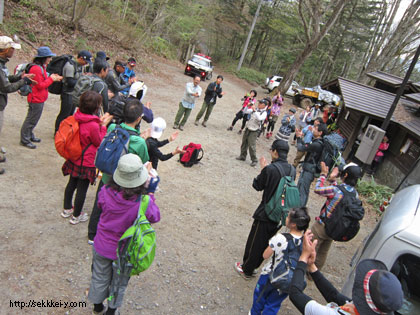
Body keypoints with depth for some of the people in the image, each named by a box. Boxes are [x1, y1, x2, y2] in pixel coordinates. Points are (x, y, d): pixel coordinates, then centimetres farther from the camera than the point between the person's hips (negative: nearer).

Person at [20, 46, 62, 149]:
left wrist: (54, 78, 2)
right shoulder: (36, 69, -21)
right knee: (31, 119, -1)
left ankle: (29, 135, 34)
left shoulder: (41, 67, 12)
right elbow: (40, 85, -21)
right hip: (36, 99, -10)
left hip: (39, 98, 10)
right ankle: (24, 140, 10)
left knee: (34, 119, 20)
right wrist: (51, 79, -14)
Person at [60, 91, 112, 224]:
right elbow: (100, 142, -12)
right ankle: (76, 216, 27)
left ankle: (67, 209, 44)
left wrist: (99, 122, 4)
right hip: (86, 163, -8)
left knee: (72, 184, 25)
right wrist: (103, 125, -9)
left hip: (74, 159, 8)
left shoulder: (78, 116, -7)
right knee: (82, 189, 10)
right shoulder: (93, 125, -29)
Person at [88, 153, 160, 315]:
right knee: (119, 283, 26)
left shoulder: (106, 192, -26)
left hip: (102, 247, 3)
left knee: (100, 278, 29)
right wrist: (150, 195, -7)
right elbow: (155, 217, -13)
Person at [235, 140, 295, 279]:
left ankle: (247, 270, 27)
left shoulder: (270, 169, -23)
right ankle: (252, 266, 38)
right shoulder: (292, 169, -3)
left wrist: (263, 168, 2)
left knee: (255, 242, 11)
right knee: (266, 242, 21)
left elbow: (257, 186, -9)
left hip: (266, 213, -6)